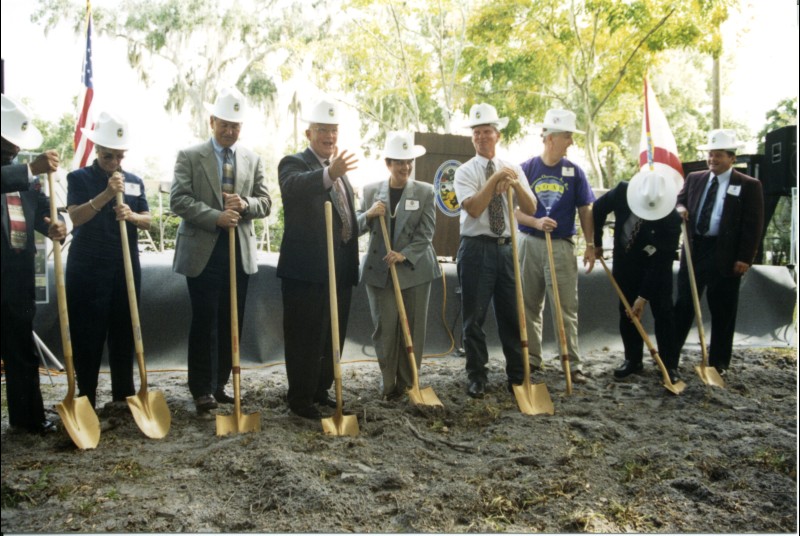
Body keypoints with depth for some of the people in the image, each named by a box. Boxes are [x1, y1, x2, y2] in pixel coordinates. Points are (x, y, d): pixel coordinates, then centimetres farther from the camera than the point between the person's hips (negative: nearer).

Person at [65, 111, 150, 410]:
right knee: (86, 334, 0)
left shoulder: (134, 181, 10)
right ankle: (86, 398, 10)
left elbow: (148, 220, 7)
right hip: (87, 267, -3)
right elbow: (75, 217, -15)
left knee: (124, 332, 8)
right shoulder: (79, 178, -1)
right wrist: (106, 194, -26)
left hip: (125, 266, 3)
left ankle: (123, 394, 18)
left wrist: (132, 216, -15)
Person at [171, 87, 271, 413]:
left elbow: (265, 203, 9)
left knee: (231, 323, 8)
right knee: (204, 322, -1)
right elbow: (179, 200, -8)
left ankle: (219, 385, 20)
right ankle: (201, 390, 10)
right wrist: (216, 216, -19)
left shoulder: (253, 160, 12)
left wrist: (244, 204, -13)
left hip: (240, 252, 4)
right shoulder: (189, 157, 2)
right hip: (203, 252, -3)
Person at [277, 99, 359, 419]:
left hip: (340, 269, 8)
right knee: (305, 337, -1)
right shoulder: (294, 163, -7)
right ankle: (300, 399, 11)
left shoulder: (340, 170, 18)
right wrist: (329, 174, -50)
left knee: (333, 336, 15)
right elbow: (294, 185, -32)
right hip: (307, 269, -8)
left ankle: (321, 391, 29)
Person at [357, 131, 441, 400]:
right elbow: (356, 228, 8)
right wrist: (369, 214, -12)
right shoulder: (371, 190, 5)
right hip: (379, 270, 1)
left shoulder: (425, 191, 1)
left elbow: (426, 232, -4)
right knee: (385, 327, 1)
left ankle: (408, 383, 17)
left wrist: (404, 255, -17)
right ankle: (388, 383, 15)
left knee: (413, 328, 4)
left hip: (414, 269, -1)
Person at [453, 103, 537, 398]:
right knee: (474, 317, 3)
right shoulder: (465, 171, -1)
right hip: (477, 249, -3)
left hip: (506, 248, 3)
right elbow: (474, 208, -17)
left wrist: (515, 184, -15)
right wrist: (495, 179, -19)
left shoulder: (513, 169, 9)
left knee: (512, 315, 9)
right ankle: (477, 377, 15)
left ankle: (517, 375, 22)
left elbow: (530, 209, 0)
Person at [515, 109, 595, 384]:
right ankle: (532, 358, 23)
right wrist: (536, 222, -18)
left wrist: (590, 245, 0)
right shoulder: (527, 168, 0)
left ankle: (573, 364, 4)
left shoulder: (574, 171, 2)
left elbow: (585, 211, 6)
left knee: (566, 307, -2)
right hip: (530, 244, 1)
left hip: (562, 246, -1)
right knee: (530, 305, 10)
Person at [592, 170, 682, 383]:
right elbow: (598, 208, -2)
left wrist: (644, 296, -26)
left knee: (663, 313, -2)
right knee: (626, 312, 8)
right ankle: (632, 360, 19)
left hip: (657, 265, -3)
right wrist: (597, 243, 2)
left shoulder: (671, 219, -31)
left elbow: (660, 260, -28)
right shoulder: (622, 191, -23)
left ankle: (670, 365, 8)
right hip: (625, 261, 4)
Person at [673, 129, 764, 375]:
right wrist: (680, 208, -5)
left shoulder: (749, 186, -3)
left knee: (722, 312, 6)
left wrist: (745, 259, -12)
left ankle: (718, 363, 18)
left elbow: (753, 226, -5)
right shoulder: (694, 179, 10)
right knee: (683, 305, 9)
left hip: (725, 257, -3)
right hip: (693, 251, 4)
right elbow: (680, 200, 20)